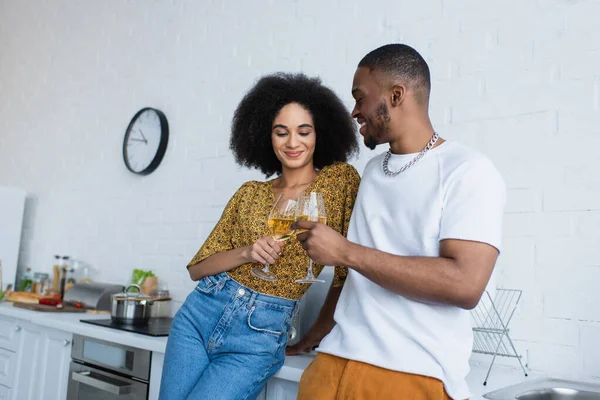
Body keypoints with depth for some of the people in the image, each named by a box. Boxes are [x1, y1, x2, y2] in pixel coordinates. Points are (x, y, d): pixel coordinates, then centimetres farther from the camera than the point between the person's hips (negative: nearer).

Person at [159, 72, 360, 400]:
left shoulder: (341, 180, -3)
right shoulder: (249, 193, 6)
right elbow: (197, 268, 6)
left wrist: (321, 329, 2)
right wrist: (247, 253, -12)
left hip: (258, 338, -3)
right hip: (200, 313, 4)